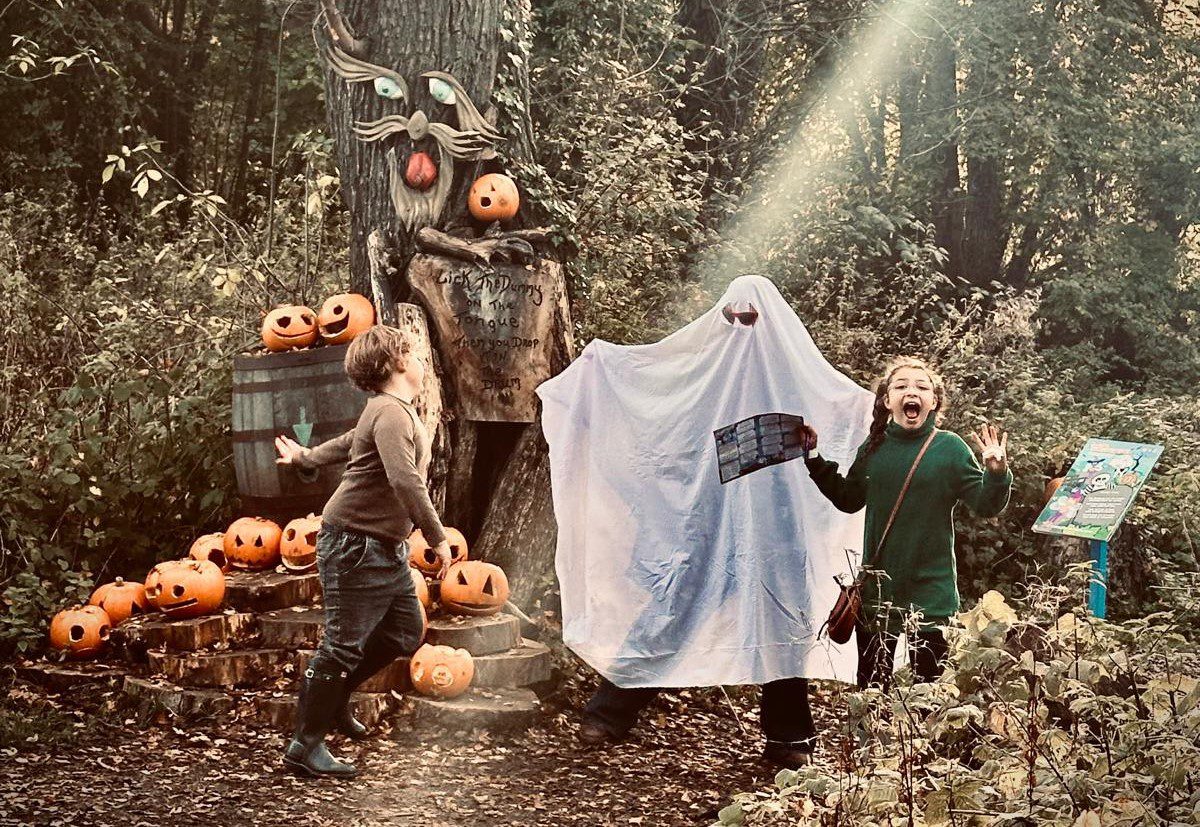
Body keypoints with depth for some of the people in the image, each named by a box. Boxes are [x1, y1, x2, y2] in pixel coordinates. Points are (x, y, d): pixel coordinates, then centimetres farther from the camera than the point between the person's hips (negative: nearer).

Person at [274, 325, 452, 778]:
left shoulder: (399, 412, 13)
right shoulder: (391, 413, -19)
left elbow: (350, 442, 30)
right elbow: (405, 480, -32)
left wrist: (307, 458, 46)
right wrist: (437, 537, -27)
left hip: (387, 549, 10)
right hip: (356, 545, -10)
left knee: (406, 631, 16)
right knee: (343, 645, -6)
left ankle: (334, 698, 30)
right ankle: (305, 747, 4)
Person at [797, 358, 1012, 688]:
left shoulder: (950, 448, -7)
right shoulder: (874, 449, 4)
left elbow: (986, 506, -8)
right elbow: (848, 500, 18)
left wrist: (997, 472, -26)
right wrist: (814, 459, 12)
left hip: (930, 594, -4)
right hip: (876, 588, 4)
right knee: (870, 689, 14)